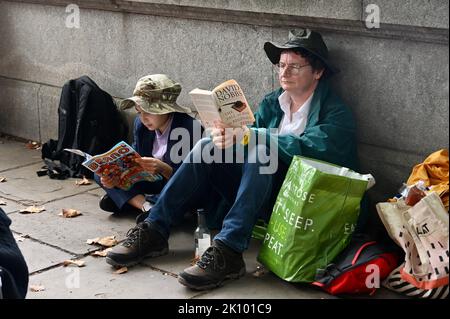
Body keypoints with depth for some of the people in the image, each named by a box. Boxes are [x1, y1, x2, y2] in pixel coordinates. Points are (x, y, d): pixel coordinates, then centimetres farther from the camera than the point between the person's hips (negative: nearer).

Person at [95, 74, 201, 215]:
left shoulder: (190, 127, -21)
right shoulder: (140, 124, -1)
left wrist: (163, 169, -39)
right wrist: (116, 176, -21)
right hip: (151, 184, 6)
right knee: (101, 173, -5)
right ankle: (147, 206, -21)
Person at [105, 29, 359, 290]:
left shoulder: (336, 114, -6)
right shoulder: (272, 102, 13)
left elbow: (305, 148, -24)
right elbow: (246, 137, 1)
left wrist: (248, 135, -29)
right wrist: (228, 135, -23)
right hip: (259, 194, 6)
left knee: (260, 151, -31)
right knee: (207, 147, -12)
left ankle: (228, 252, -38)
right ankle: (154, 231, -15)